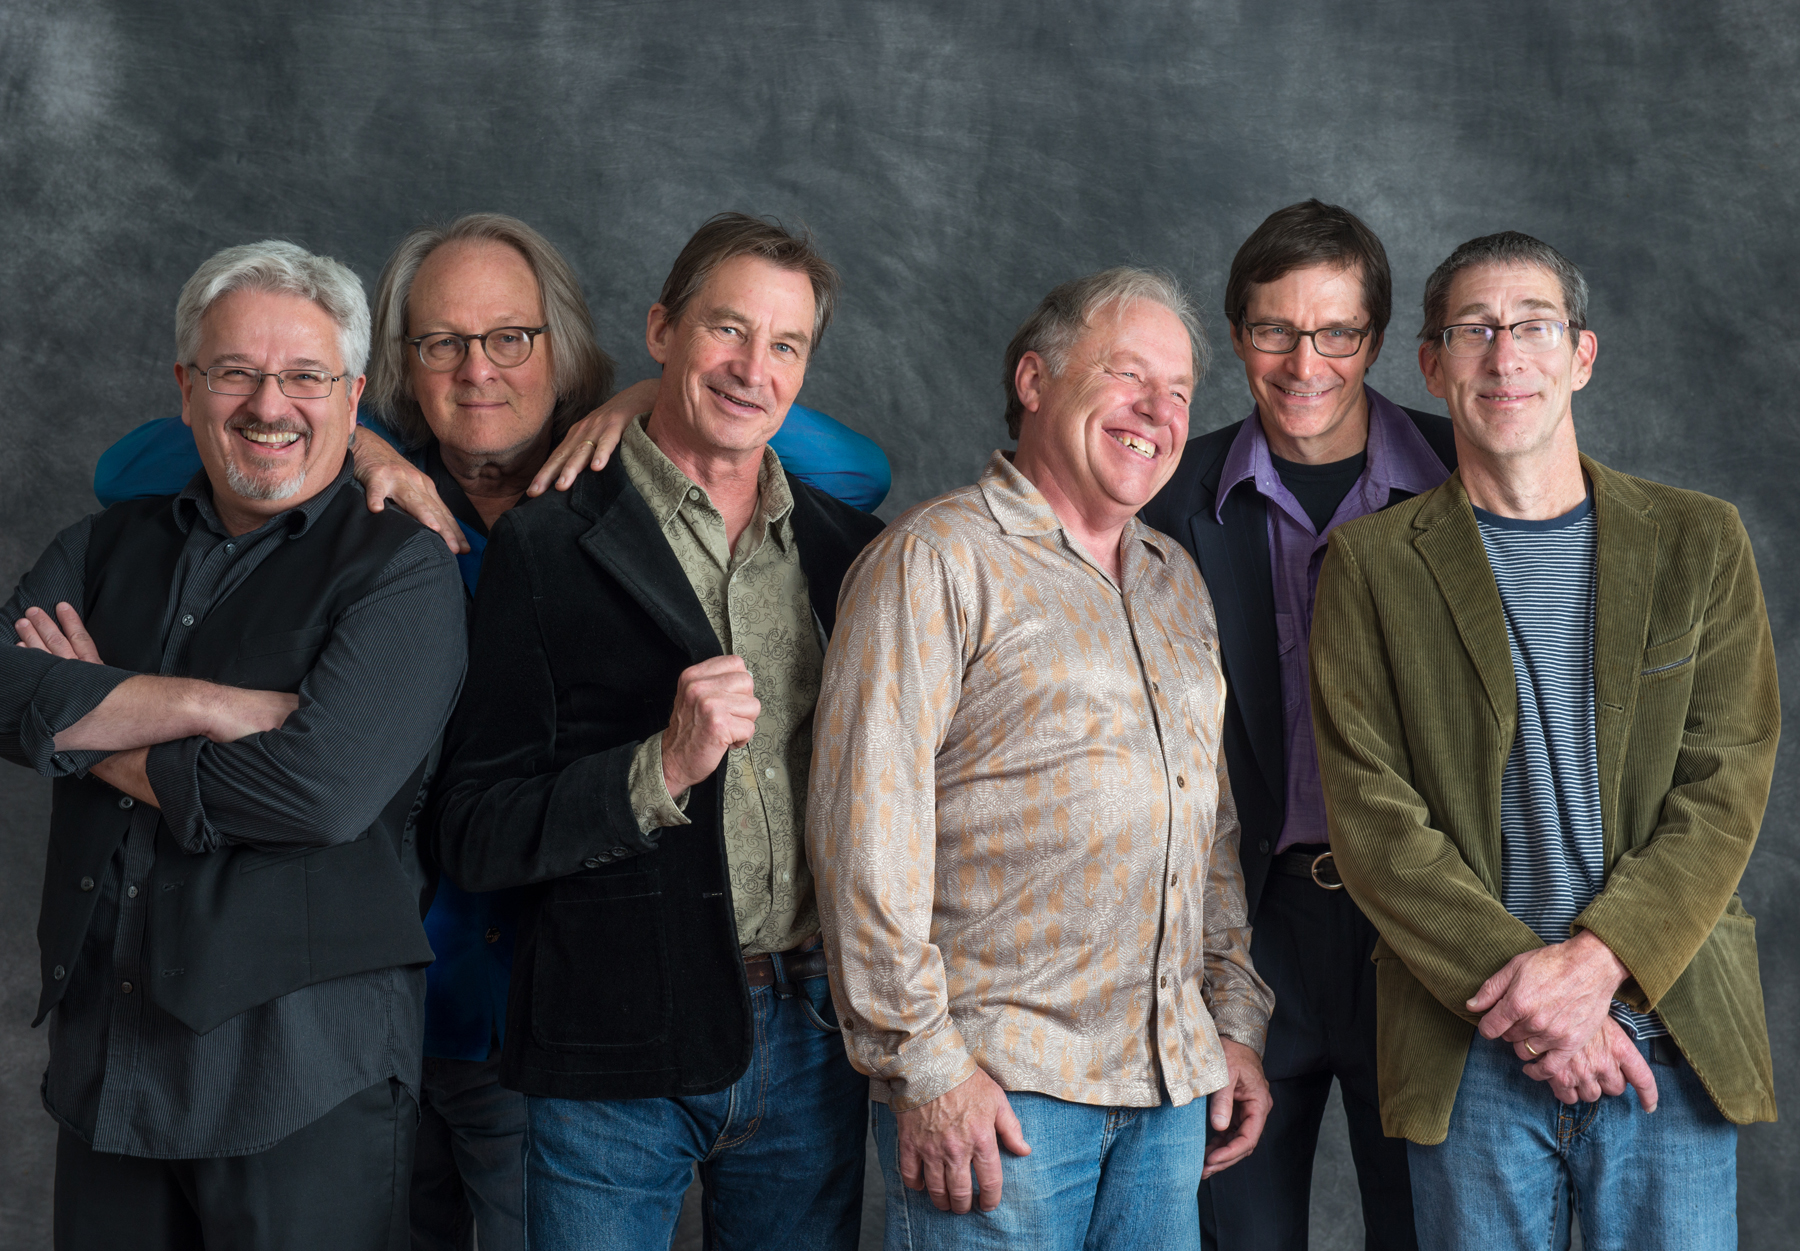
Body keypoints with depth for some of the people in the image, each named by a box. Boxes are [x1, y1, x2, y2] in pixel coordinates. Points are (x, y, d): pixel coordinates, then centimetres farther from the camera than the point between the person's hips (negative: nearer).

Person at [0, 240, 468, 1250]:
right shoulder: (112, 546, 11)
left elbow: (324, 788, -20)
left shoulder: (401, 569, -7)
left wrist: (98, 735, -8)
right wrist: (215, 706, -17)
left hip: (307, 1070, -5)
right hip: (102, 1050, 5)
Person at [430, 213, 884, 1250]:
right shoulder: (547, 549, -5)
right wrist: (663, 769, -20)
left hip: (812, 1039, 4)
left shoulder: (851, 552, 7)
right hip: (619, 1055, -4)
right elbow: (475, 837, -8)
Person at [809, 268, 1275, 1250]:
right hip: (999, 1083, -6)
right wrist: (920, 1058, -15)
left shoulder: (1176, 582, 17)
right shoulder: (938, 559, -6)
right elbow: (866, 826, -13)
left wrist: (1237, 1021, 14)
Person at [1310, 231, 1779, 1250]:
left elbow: (1726, 784, 0)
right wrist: (1519, 987, -13)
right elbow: (1371, 813, -3)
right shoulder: (1371, 564, 4)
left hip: (1671, 1037, 1)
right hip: (1472, 1052, 0)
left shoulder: (1699, 542, 7)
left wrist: (1597, 957, -13)